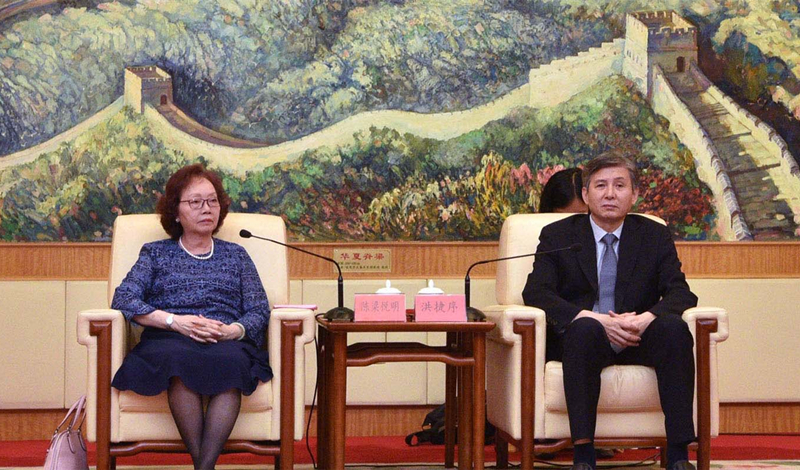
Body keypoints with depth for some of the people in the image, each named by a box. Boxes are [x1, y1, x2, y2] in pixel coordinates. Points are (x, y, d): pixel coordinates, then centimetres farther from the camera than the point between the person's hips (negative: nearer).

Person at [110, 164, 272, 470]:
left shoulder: (235, 255, 26)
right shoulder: (156, 253, 22)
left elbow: (259, 311, 14)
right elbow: (123, 299, 5)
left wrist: (235, 330, -9)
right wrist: (175, 321, -10)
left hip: (227, 343, 1)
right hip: (168, 342, -1)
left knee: (229, 361, -38)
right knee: (180, 357, -39)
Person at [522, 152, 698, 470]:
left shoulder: (655, 235, 10)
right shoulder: (557, 235, 5)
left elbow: (680, 293, 0)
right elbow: (535, 292, -9)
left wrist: (647, 318, -24)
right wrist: (594, 318, -24)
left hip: (637, 337, 2)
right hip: (580, 338, -2)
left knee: (674, 327, -29)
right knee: (585, 328, -36)